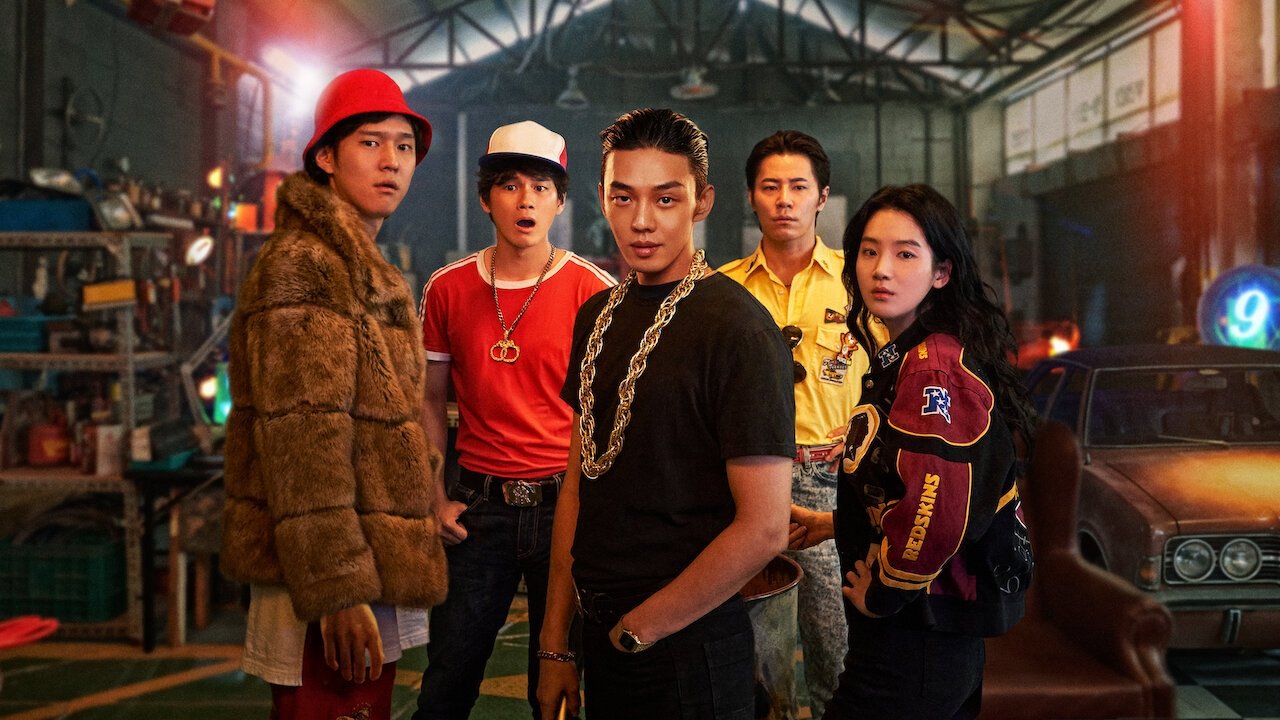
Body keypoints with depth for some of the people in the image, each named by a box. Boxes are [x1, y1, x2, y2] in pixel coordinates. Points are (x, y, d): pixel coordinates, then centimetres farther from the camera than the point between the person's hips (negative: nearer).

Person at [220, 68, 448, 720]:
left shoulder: (369, 275, 19)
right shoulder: (301, 265, -11)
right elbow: (301, 439, -19)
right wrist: (337, 590, -23)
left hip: (369, 577, 9)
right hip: (331, 592, -9)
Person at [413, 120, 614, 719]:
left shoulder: (596, 293, -5)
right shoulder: (448, 289, 3)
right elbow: (430, 401, 11)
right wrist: (436, 500, 4)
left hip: (567, 506, -2)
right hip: (480, 508, 2)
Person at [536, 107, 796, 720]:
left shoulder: (738, 330, -17)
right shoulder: (597, 316, 6)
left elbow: (763, 529, -20)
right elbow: (579, 480, 10)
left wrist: (638, 630, -11)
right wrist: (555, 645, 8)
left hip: (687, 646, -7)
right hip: (600, 637, 7)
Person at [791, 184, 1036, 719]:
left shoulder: (936, 368, -21)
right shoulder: (900, 358, 11)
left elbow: (937, 505, -32)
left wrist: (878, 592, -19)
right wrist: (834, 524, 20)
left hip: (912, 640, -10)